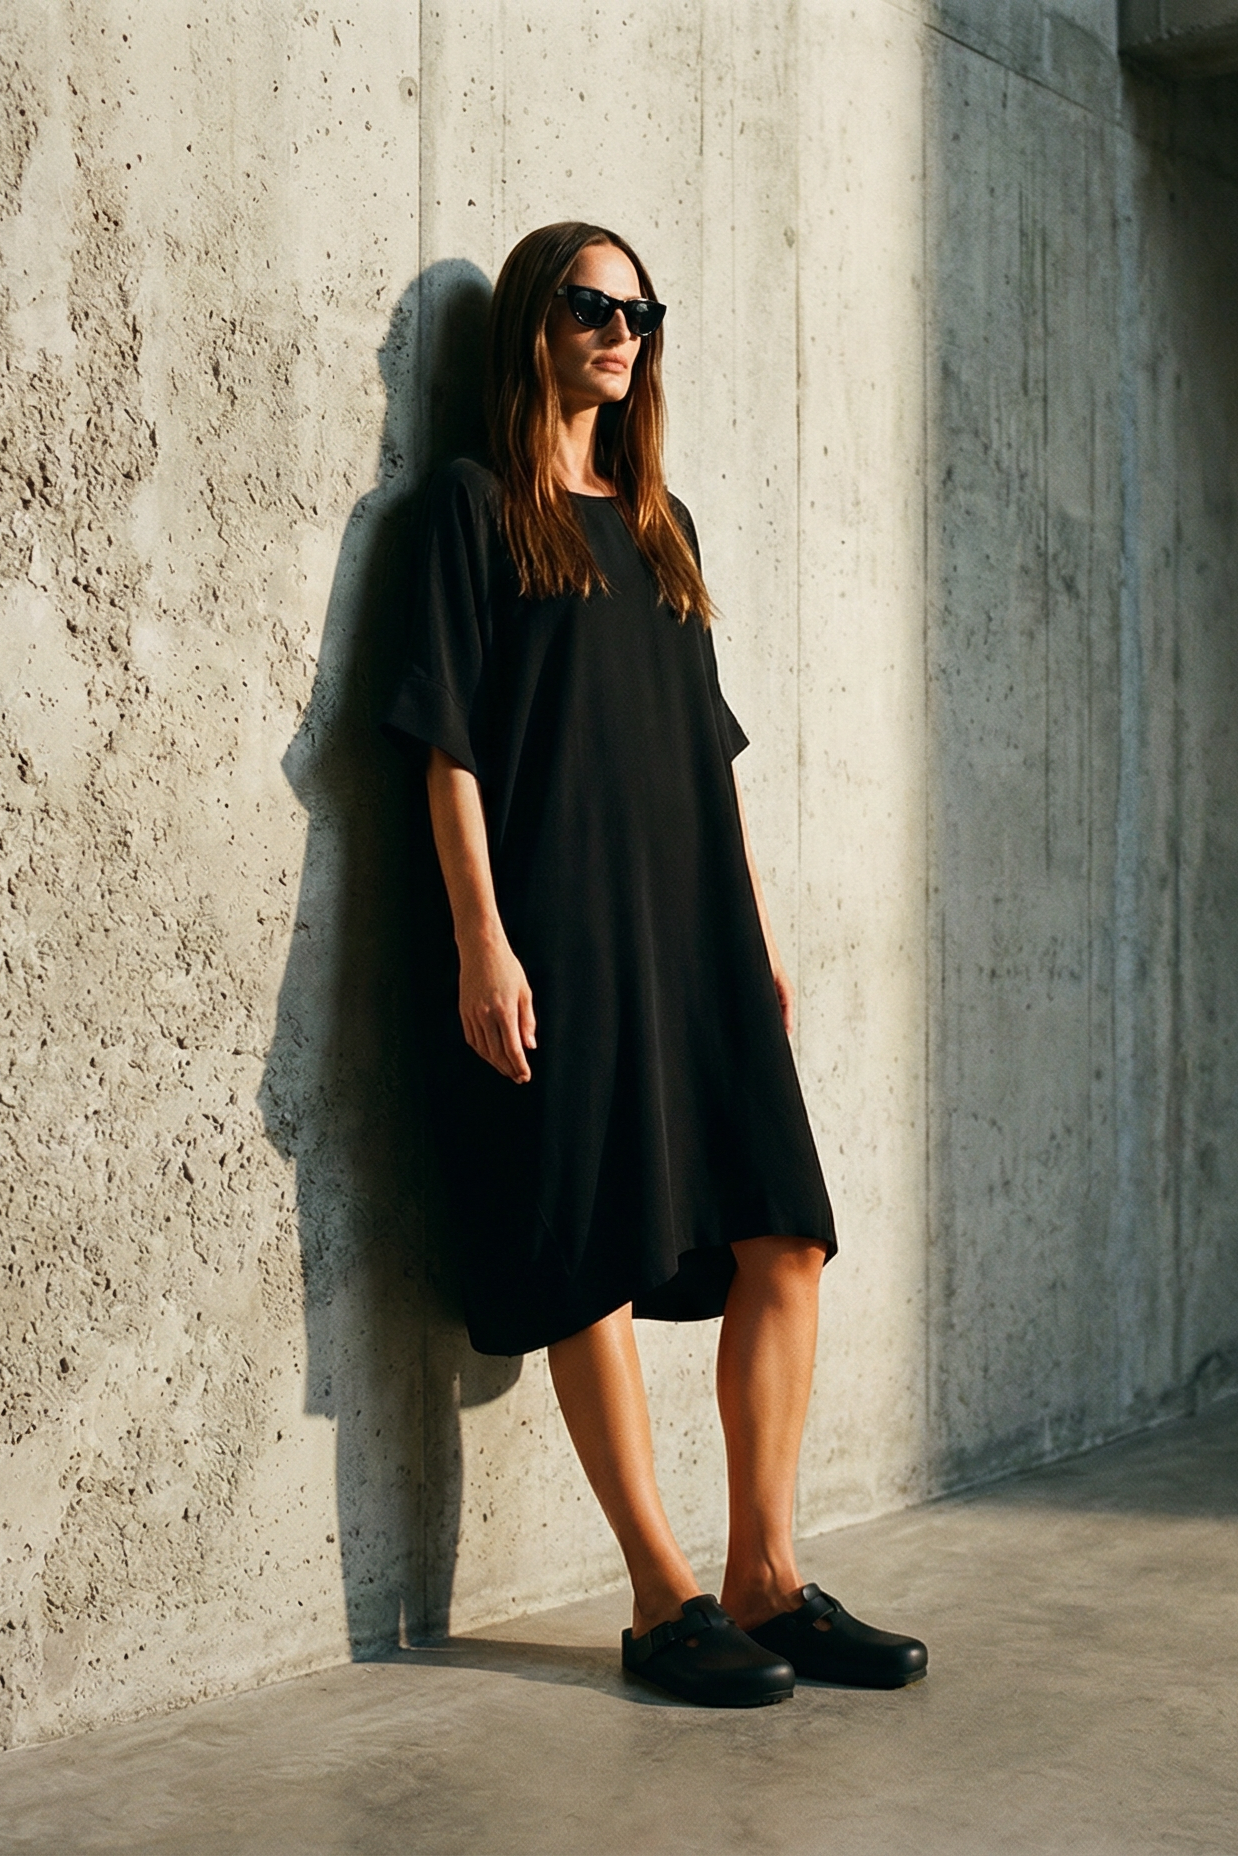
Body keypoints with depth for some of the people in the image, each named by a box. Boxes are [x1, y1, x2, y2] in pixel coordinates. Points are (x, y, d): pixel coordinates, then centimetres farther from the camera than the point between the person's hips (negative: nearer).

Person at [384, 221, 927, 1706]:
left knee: (784, 1242, 1)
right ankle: (662, 1601, 8)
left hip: (696, 930, 7)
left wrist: (760, 925, 15)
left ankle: (764, 1579, 11)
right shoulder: (478, 507, 2)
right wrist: (482, 943, -14)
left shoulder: (660, 522, 20)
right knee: (593, 1267, -3)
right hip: (562, 938, -6)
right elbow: (448, 742, -6)